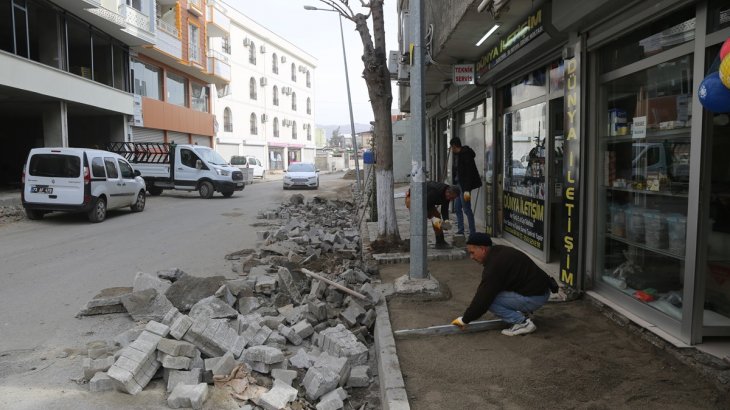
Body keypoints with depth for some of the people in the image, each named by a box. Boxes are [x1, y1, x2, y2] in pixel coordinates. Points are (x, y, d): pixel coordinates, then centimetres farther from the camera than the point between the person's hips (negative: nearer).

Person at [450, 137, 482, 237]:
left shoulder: (466, 155, -16)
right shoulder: (456, 155, 11)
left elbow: (468, 173, -21)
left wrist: (467, 190, -24)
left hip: (464, 185, -9)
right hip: (458, 184, 9)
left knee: (466, 209, -6)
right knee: (457, 208, 12)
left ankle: (473, 233, 0)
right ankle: (460, 231, 20)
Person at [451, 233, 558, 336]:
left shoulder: (495, 265, -23)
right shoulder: (498, 251, 8)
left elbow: (483, 297, -20)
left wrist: (465, 320, -8)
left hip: (534, 297, -10)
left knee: (489, 298, -14)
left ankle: (522, 323, -7)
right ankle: (522, 311, 15)